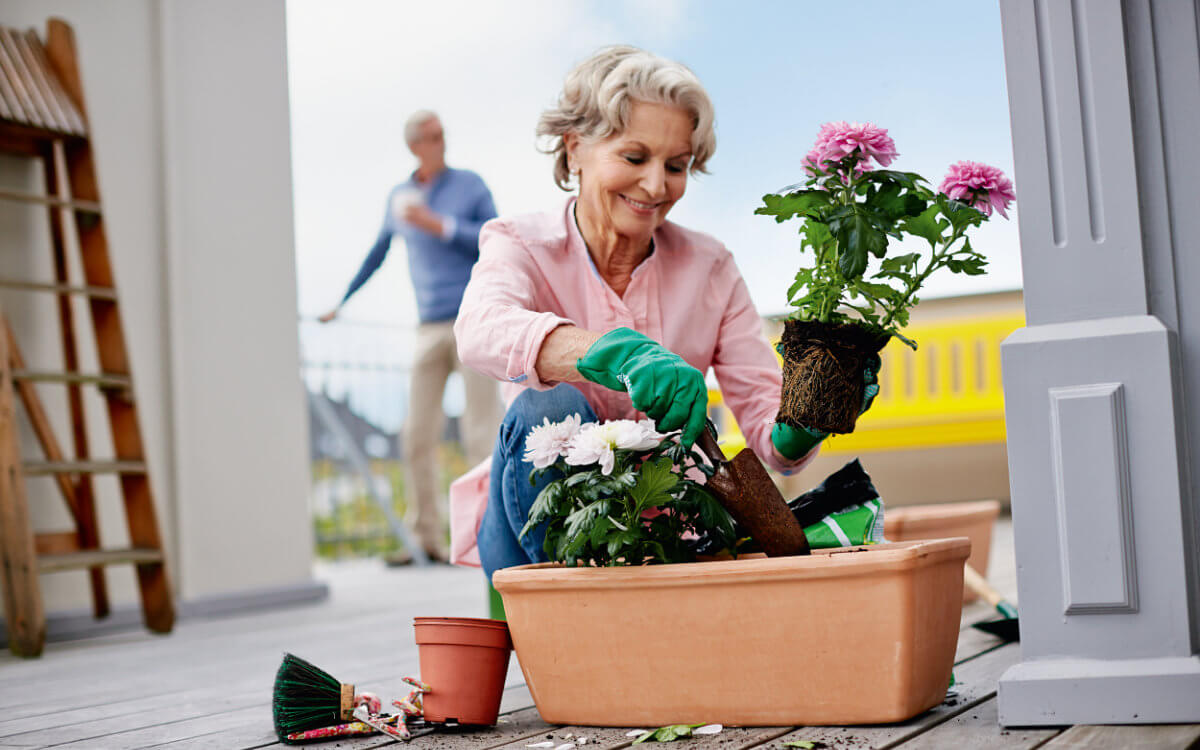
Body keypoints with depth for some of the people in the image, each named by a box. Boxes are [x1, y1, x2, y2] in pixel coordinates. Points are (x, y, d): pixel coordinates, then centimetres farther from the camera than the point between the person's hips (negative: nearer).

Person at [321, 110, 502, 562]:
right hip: (431, 327, 4)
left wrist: (439, 225, -14)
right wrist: (341, 302, 33)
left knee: (482, 429, -7)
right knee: (418, 435, 2)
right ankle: (428, 539, 9)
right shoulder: (399, 198, 13)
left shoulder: (470, 185, 3)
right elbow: (378, 253, 27)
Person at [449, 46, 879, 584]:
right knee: (550, 410, -32)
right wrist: (624, 353, -51)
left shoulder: (708, 268, 1)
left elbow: (764, 417, -7)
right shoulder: (521, 246, -7)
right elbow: (482, 330, -33)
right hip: (536, 527, -2)